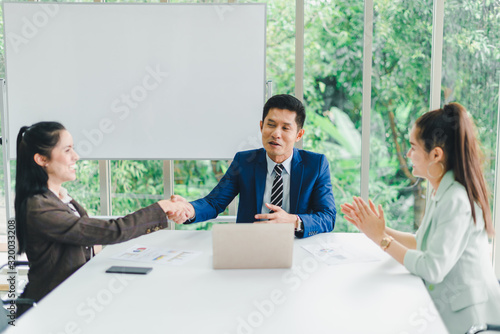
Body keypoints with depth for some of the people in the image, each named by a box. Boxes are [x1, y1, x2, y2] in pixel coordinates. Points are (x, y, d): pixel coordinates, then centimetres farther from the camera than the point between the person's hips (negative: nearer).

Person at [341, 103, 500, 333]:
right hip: (443, 305, 8)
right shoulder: (438, 191, 6)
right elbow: (422, 243, 10)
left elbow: (433, 269, -24)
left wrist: (381, 239, -17)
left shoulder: (456, 200, -23)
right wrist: (378, 230, 1)